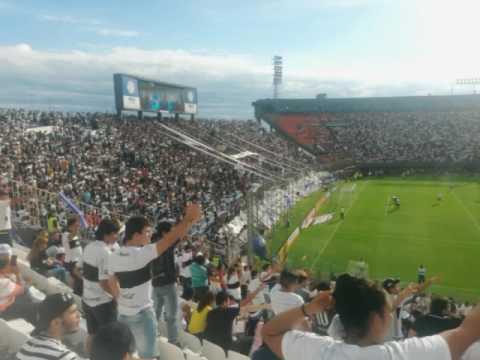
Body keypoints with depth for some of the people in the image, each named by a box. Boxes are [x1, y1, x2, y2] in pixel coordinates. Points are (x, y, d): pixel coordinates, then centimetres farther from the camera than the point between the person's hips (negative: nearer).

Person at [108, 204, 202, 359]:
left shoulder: (114, 257, -2)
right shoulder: (141, 253, -24)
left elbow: (113, 284, 9)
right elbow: (170, 238, -26)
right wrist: (189, 217, -21)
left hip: (123, 313, 7)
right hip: (142, 313, -7)